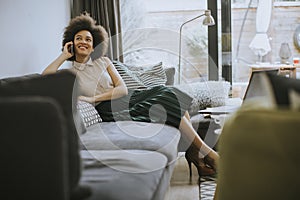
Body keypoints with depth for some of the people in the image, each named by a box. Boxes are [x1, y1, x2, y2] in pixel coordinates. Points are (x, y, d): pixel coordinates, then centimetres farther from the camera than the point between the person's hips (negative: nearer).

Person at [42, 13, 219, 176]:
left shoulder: (103, 61, 15)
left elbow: (122, 89, 3)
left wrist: (93, 98, -10)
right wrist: (64, 56, -2)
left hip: (127, 99, 5)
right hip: (110, 112, -5)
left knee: (167, 93, -20)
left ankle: (194, 150, -20)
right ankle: (205, 150, -20)